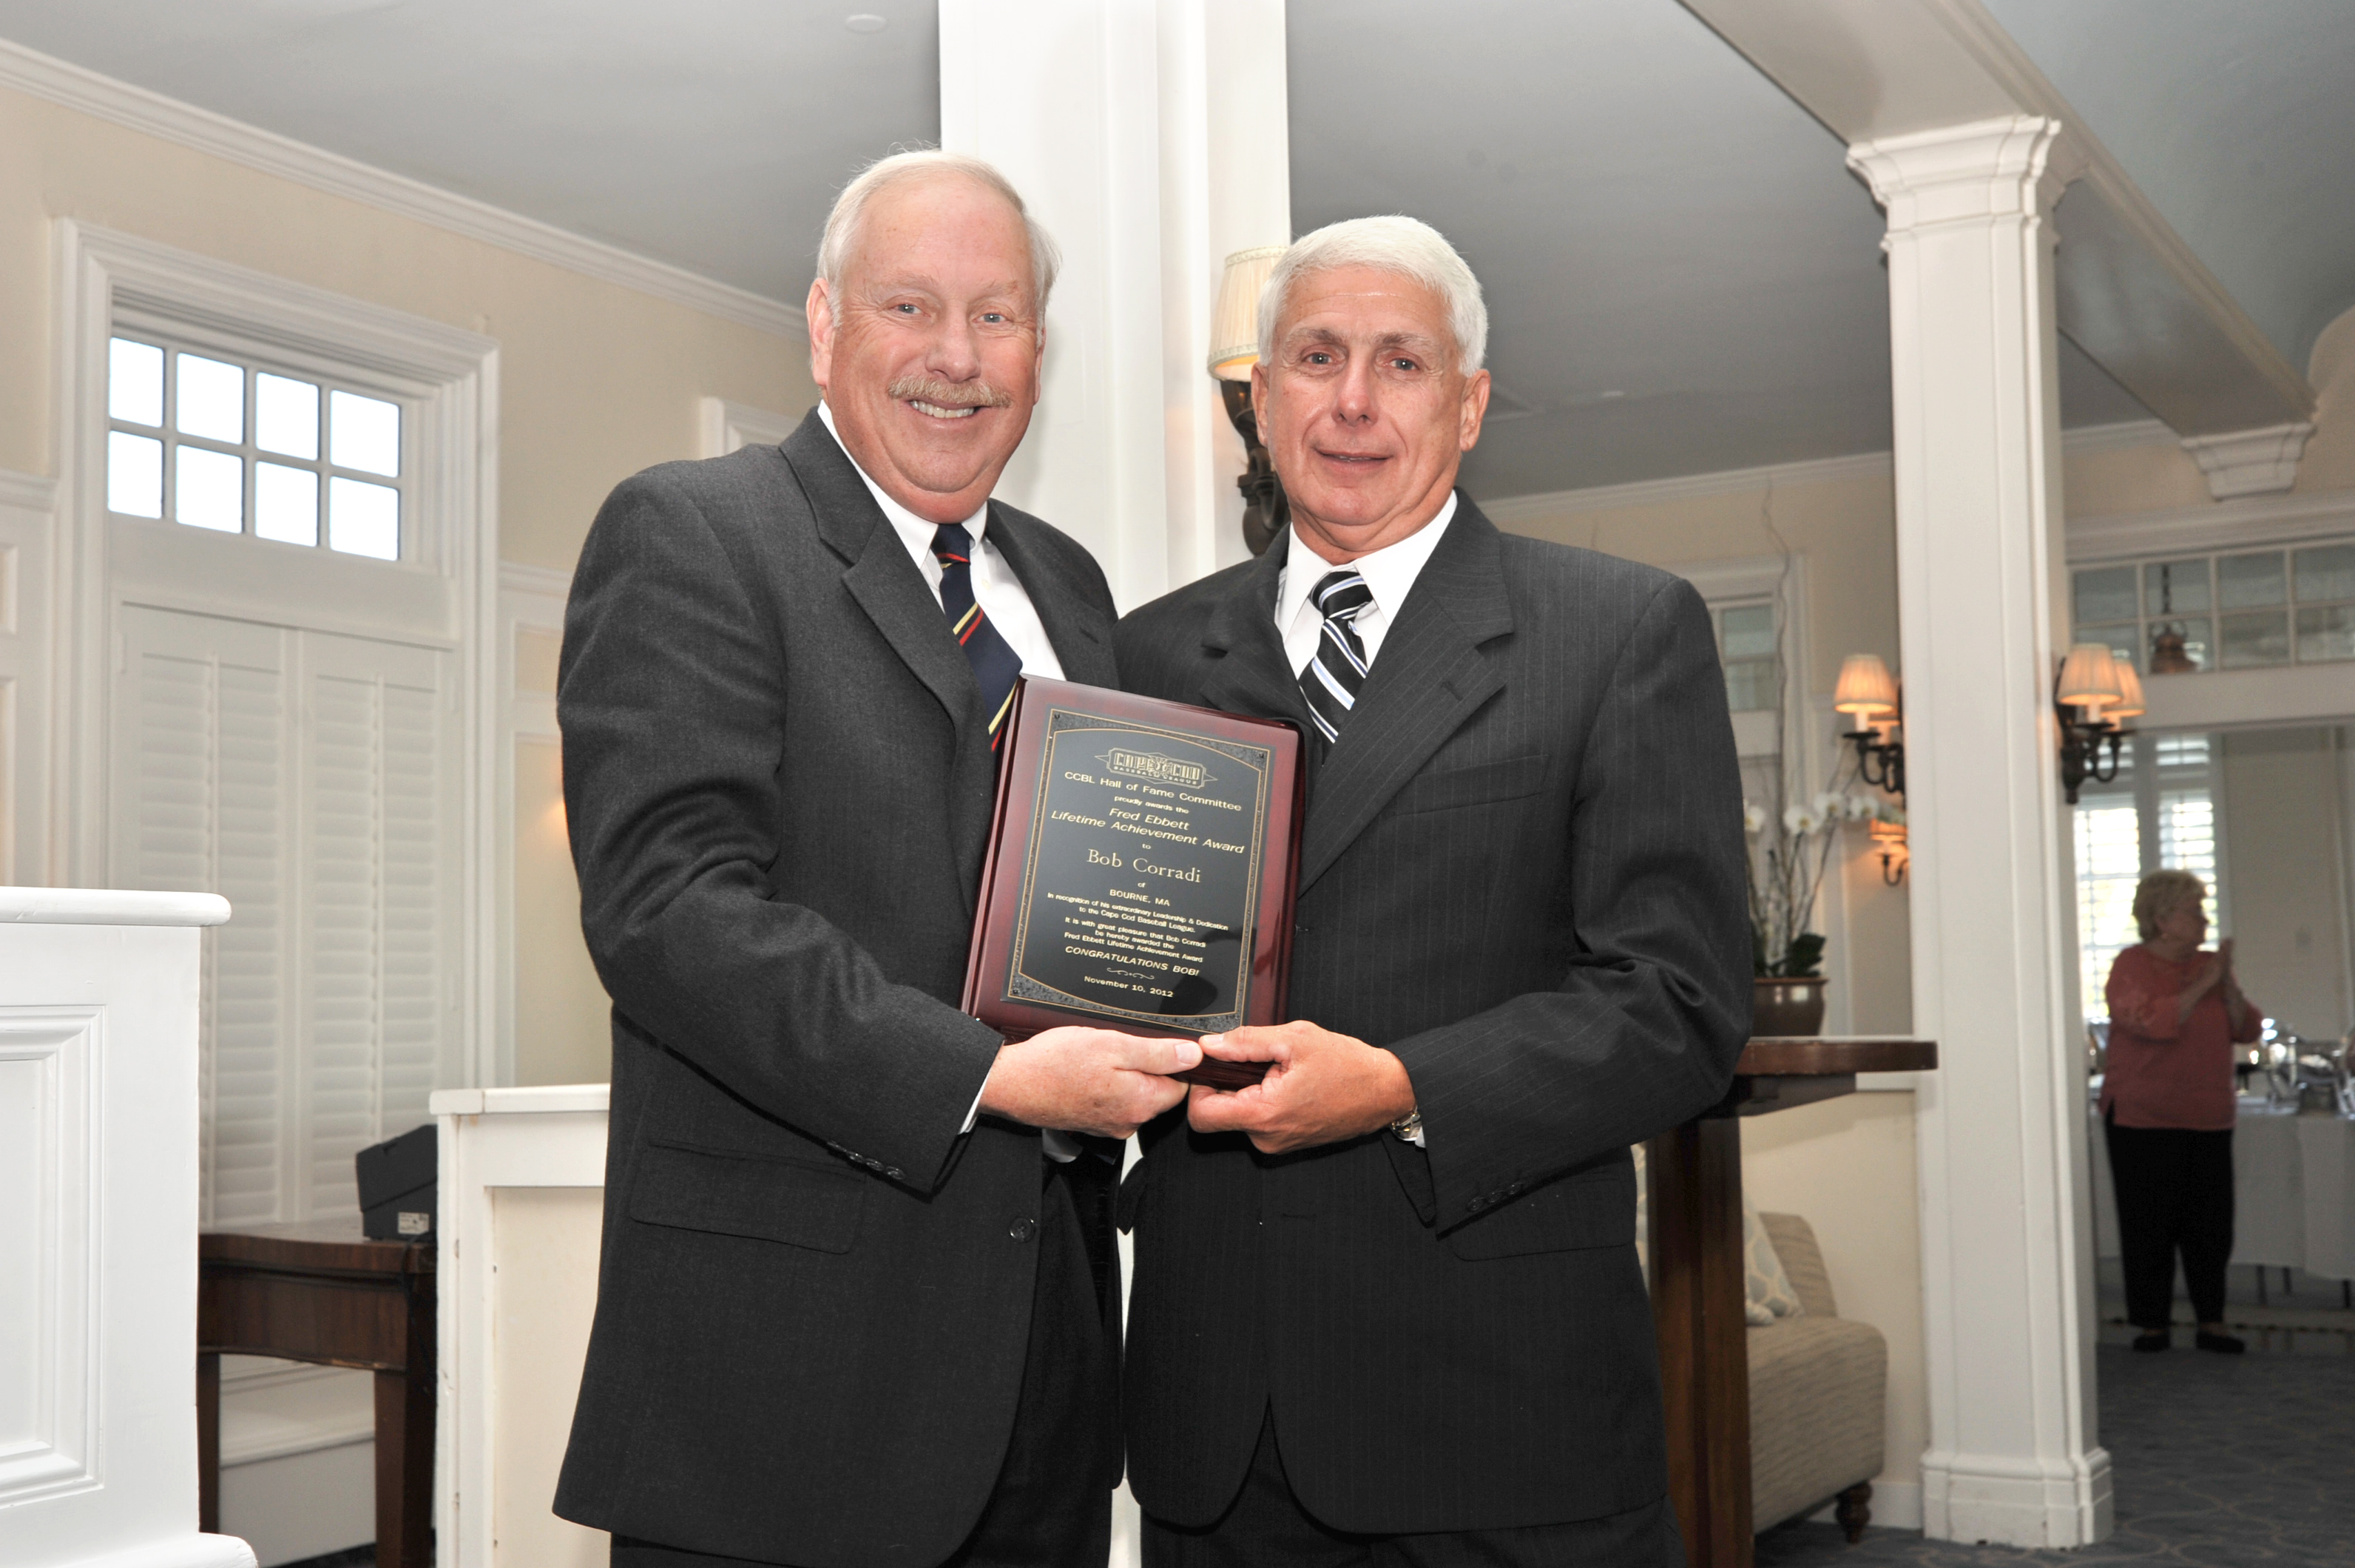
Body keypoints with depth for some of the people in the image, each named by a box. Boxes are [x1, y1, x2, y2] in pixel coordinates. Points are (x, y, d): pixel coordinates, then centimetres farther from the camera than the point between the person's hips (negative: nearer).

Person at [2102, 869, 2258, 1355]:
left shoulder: (2209, 965, 10)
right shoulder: (2131, 966, -7)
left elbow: (2246, 1030, 7)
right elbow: (2154, 1021, -22)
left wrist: (2228, 982, -7)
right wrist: (2203, 984, -16)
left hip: (2209, 1118, 5)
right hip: (2145, 1118, -5)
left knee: (2211, 1224, 4)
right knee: (2149, 1226, 0)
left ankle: (2211, 1322, 13)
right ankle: (2152, 1324, 9)